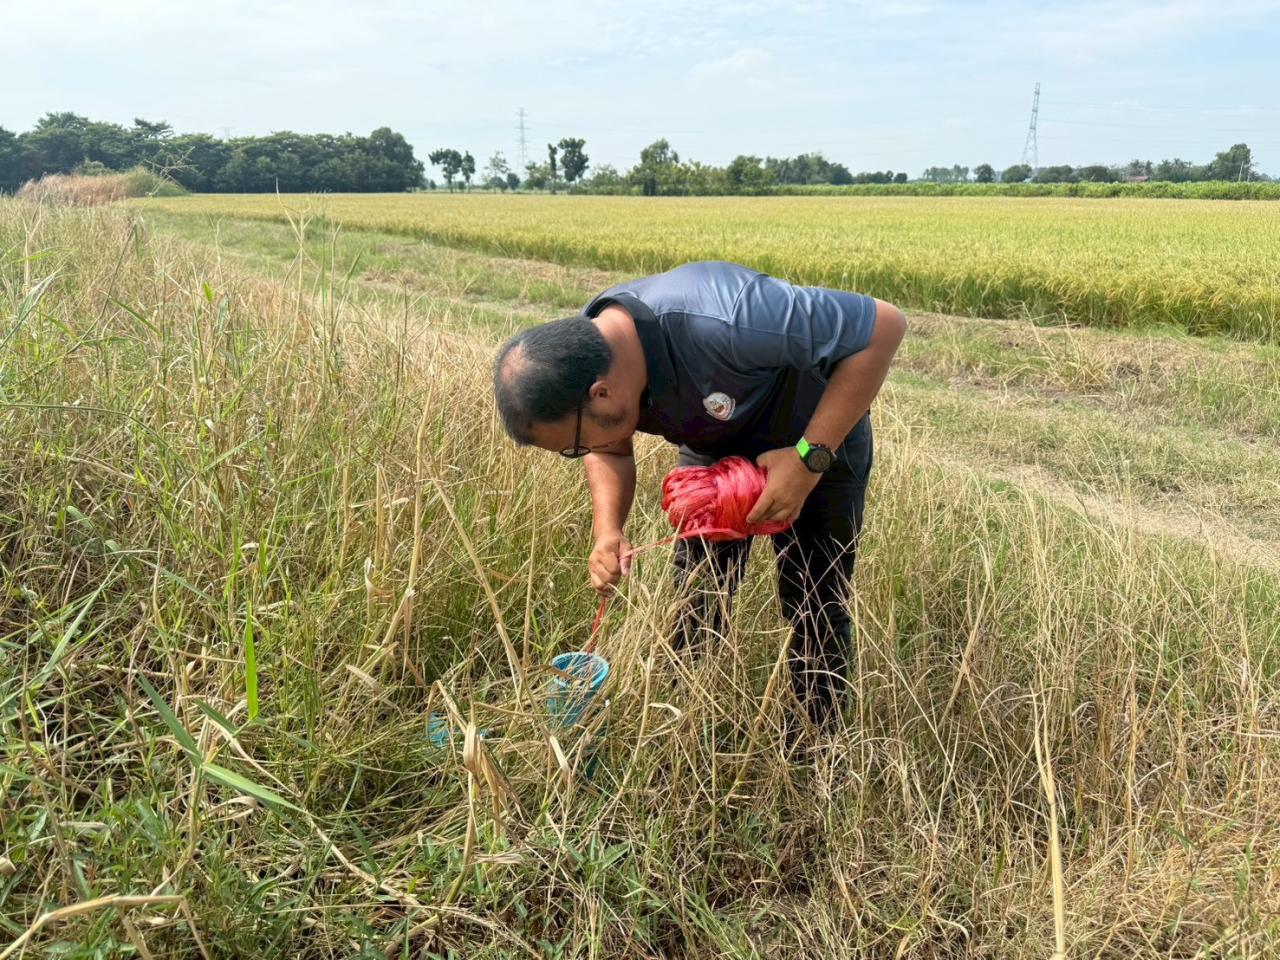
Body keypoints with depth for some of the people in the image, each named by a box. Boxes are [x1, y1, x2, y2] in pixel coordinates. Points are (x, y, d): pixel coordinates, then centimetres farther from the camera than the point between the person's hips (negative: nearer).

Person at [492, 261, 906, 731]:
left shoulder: (722, 320, -44)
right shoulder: (582, 354, -22)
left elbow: (884, 326, -34)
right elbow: (611, 452, -2)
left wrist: (809, 459, -34)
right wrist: (607, 532, -21)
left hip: (818, 435, -5)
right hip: (713, 448, 5)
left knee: (815, 611, -1)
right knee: (694, 603, 7)